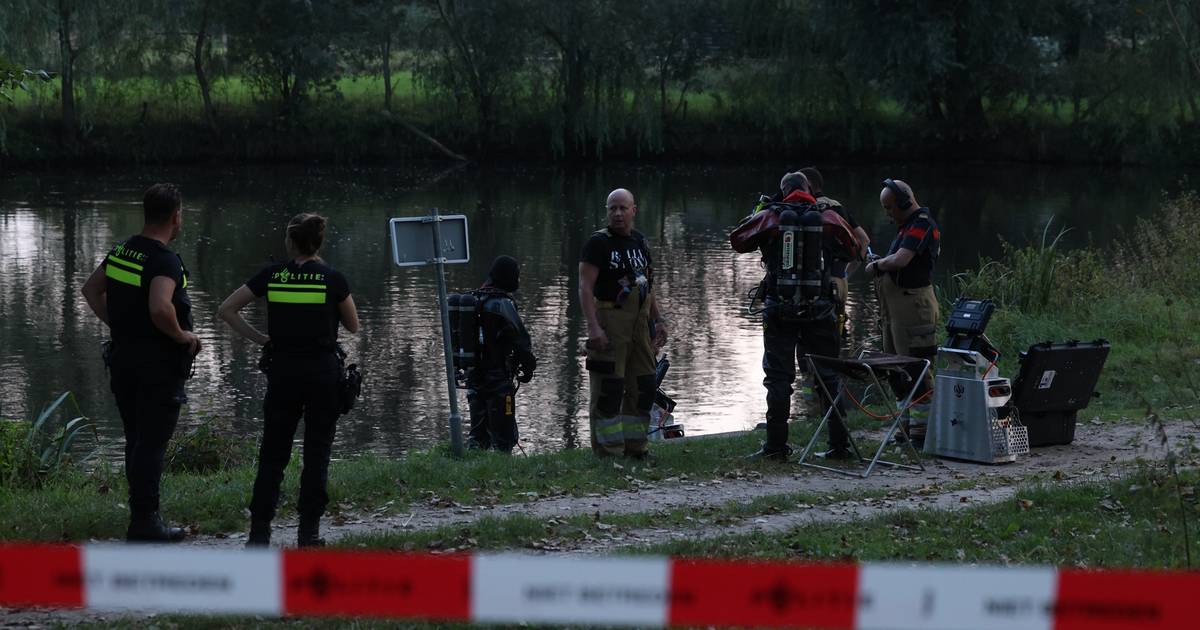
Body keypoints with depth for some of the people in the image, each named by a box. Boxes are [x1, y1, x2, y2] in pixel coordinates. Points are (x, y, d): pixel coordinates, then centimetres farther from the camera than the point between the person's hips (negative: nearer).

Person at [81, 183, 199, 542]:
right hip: (158, 364, -8)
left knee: (136, 442, 16)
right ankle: (144, 523, -2)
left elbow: (91, 289, 20)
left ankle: (142, 516, 22)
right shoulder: (165, 261, -19)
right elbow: (160, 308, -34)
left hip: (123, 359, 8)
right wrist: (183, 336, -17)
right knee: (152, 444, -3)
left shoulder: (122, 251, 7)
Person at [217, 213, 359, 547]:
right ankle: (308, 530, 5)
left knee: (273, 454, 8)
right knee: (317, 453, 7)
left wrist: (260, 339, 4)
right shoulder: (333, 278, -5)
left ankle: (259, 532, 2)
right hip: (323, 372, -1)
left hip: (282, 372, 1)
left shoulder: (272, 275, 0)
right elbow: (353, 325, 6)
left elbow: (226, 310, 0)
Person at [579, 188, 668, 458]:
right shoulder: (598, 242, -7)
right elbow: (585, 287, -13)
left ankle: (635, 448, 19)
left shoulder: (640, 243, 15)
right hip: (610, 320, -7)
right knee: (608, 389, -8)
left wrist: (658, 320, 16)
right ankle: (608, 453, -6)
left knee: (643, 387, 9)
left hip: (640, 322, 7)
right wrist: (593, 327, -22)